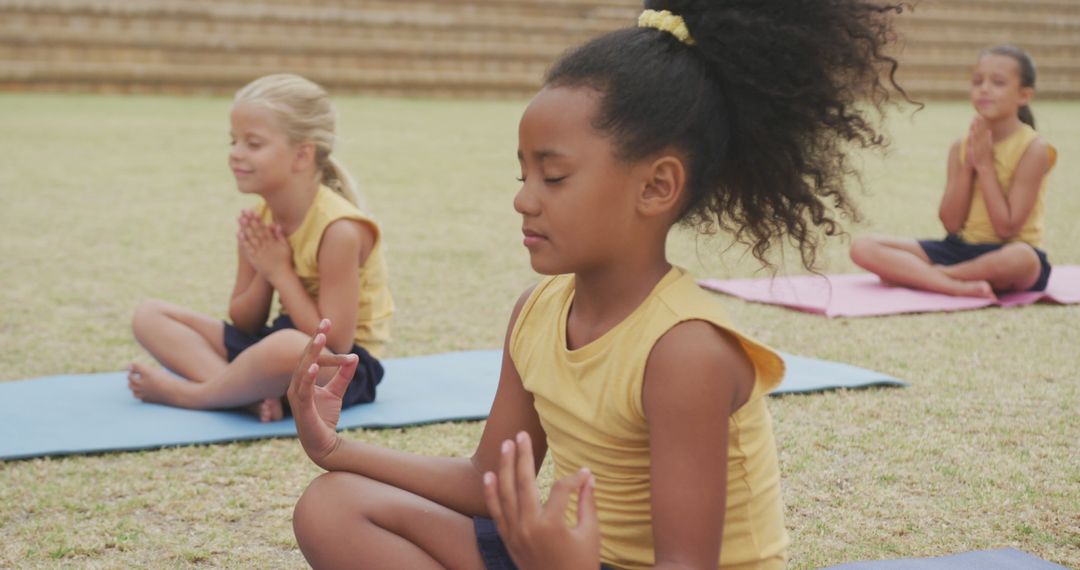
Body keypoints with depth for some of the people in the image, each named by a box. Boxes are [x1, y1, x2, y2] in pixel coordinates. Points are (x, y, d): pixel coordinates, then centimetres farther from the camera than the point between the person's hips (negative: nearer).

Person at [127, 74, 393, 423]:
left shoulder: (339, 230, -22)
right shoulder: (262, 218, 1)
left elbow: (334, 343, -24)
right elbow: (243, 324, 5)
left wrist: (280, 272, -19)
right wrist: (264, 275, -15)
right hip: (275, 345, 9)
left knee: (287, 347, -45)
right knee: (149, 316, 1)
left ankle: (188, 393, -16)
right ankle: (250, 394, -23)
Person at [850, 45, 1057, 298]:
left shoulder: (1033, 148, -8)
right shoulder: (962, 147, 6)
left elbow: (1006, 228, -15)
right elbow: (952, 224, -1)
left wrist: (985, 165, -14)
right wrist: (967, 166, -11)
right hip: (960, 247, 4)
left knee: (1020, 259, -44)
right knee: (863, 247, -13)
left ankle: (912, 274, -23)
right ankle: (961, 287, -29)